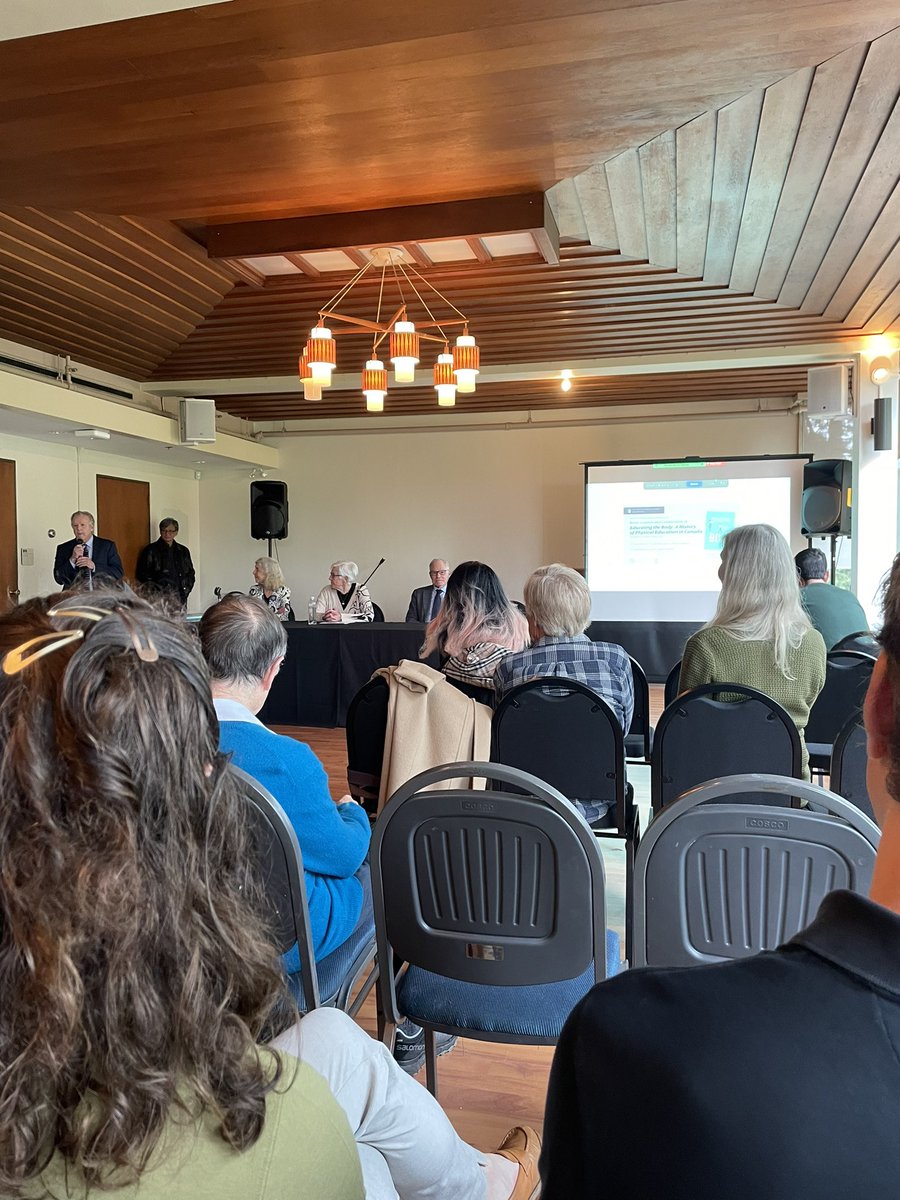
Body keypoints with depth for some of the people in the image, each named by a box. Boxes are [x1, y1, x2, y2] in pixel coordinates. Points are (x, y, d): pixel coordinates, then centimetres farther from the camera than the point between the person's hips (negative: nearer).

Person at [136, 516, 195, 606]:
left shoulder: (183, 551, 18)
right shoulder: (151, 550, 5)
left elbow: (190, 573, 23)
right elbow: (142, 575, 4)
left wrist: (185, 591, 8)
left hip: (179, 598, 3)